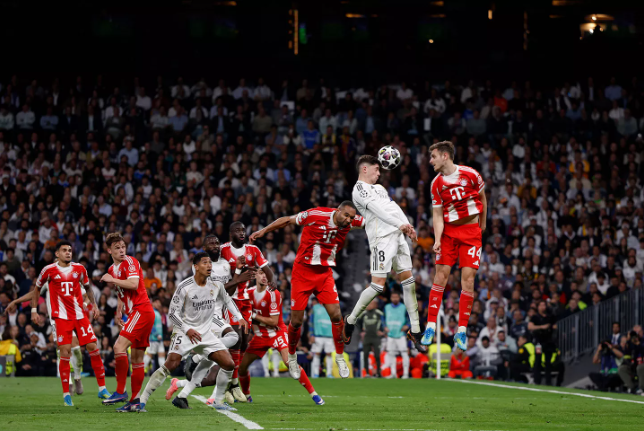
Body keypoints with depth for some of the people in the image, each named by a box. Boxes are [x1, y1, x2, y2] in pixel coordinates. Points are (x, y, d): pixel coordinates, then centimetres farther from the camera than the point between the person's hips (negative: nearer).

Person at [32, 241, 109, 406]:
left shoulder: (79, 268, 6)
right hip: (61, 317, -3)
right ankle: (66, 394, 0)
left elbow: (87, 287, 20)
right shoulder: (49, 270, -1)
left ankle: (102, 389, 6)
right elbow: (36, 288, 11)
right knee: (65, 353, -10)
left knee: (93, 347, -4)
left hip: (80, 315, 3)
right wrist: (34, 310, 6)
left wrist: (94, 305, 7)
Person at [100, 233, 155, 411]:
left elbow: (133, 284, -24)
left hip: (142, 310, -9)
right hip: (134, 313, 9)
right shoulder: (112, 269, 19)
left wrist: (112, 280, -13)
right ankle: (135, 399, 12)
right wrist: (118, 312, 18)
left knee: (120, 346, -20)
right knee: (137, 357, 10)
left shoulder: (130, 261, -8)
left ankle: (120, 391, -19)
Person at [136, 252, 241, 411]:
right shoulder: (184, 287, -13)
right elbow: (173, 313, -10)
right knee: (171, 364, -22)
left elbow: (227, 300, 24)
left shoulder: (216, 285, 2)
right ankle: (141, 401, -17)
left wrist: (239, 317, 17)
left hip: (206, 333, 5)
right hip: (185, 331, -5)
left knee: (229, 364, -6)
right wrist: (187, 330, -19)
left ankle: (218, 401, 10)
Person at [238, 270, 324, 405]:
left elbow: (274, 322, -19)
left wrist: (255, 316, -15)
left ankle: (313, 394, -20)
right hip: (260, 335, 6)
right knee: (242, 366, 2)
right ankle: (246, 395, 28)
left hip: (277, 332, -6)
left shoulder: (273, 294, -18)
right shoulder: (250, 292, 0)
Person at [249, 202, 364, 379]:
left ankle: (340, 357, 8)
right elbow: (288, 220, -7)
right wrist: (264, 231, -7)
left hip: (325, 273, 3)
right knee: (296, 320, 0)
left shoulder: (350, 221, -7)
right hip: (303, 271, -3)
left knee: (336, 315, -10)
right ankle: (291, 356, 25)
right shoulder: (316, 215, -19)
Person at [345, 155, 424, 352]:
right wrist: (400, 224, -24)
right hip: (381, 238, -9)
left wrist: (407, 226, 2)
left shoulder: (379, 188, 27)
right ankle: (351, 320, 4)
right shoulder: (360, 189, -2)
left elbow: (394, 208, 19)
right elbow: (378, 209, -15)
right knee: (378, 285, -13)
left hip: (397, 236, 9)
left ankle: (415, 330, 9)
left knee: (408, 280, 5)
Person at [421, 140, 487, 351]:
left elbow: (482, 198, 9)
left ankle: (462, 331, -3)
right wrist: (437, 239, -16)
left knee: (468, 277, -8)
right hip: (448, 231, 2)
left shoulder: (470, 175, -9)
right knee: (441, 275, -5)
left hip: (471, 231, -2)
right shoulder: (436, 184, -2)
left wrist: (482, 224, 19)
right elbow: (438, 214, -2)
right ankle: (431, 326, 1)